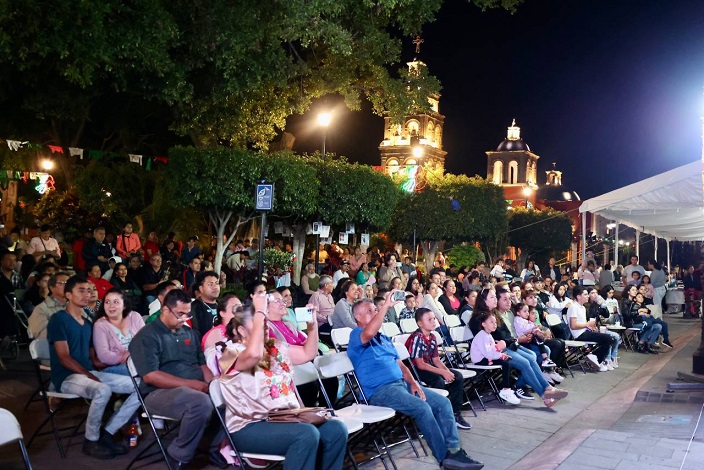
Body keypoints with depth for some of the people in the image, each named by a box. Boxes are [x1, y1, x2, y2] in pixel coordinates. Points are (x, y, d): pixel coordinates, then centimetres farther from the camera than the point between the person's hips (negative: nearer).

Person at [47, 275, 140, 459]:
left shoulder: (87, 323, 17)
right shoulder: (58, 319, -7)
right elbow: (64, 358, -14)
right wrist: (89, 375, -21)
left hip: (90, 372, 8)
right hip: (67, 377, -7)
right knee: (103, 390, -39)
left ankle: (108, 434, -3)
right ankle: (91, 441, -15)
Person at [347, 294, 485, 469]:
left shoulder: (384, 338, 24)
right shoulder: (356, 335, -3)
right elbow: (369, 333, -29)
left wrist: (413, 382, 2)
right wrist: (386, 306, -26)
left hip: (402, 384, 9)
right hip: (380, 391, -9)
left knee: (443, 402, -6)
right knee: (422, 407, -28)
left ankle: (453, 449, -8)